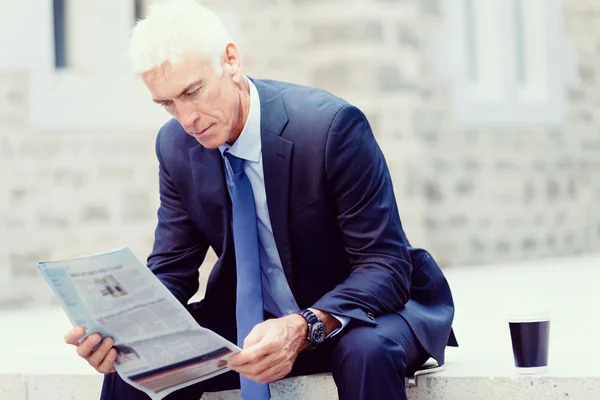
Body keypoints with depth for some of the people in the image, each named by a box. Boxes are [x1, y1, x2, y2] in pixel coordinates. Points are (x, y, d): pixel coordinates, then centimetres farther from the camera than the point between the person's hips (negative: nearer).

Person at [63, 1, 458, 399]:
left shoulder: (331, 125, -23)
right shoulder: (176, 146, -6)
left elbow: (386, 265, -22)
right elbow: (171, 271, -1)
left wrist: (304, 328, -40)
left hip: (366, 309, -4)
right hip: (253, 318, 4)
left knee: (366, 350, -38)